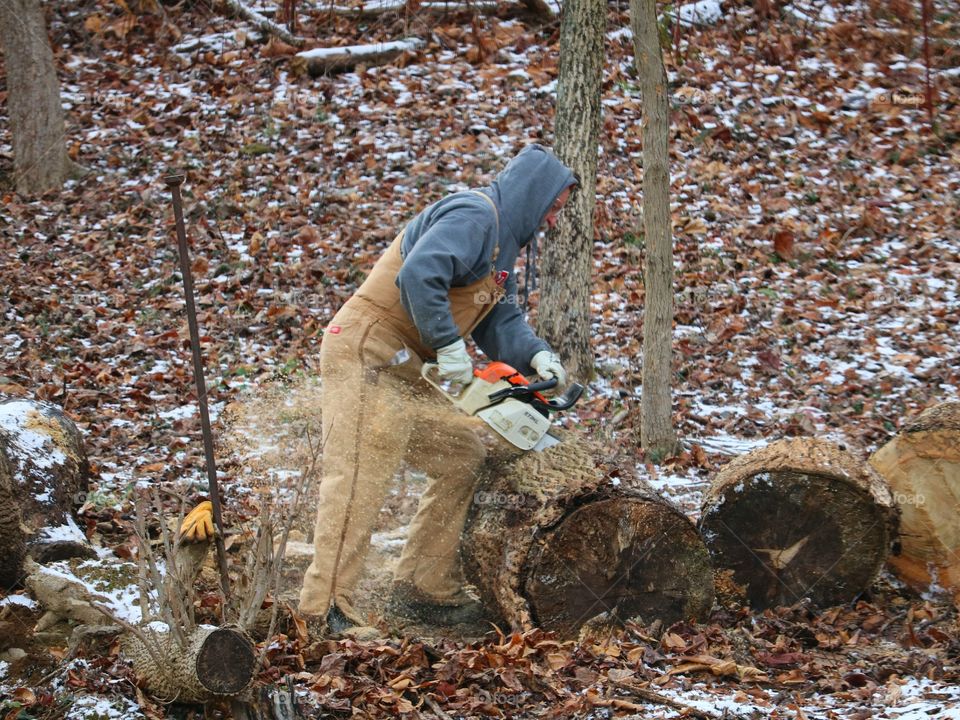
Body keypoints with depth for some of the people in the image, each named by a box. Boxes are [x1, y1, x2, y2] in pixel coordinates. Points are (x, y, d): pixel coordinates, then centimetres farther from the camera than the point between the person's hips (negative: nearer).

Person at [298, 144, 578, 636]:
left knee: (461, 455, 14)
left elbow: (499, 319, 18)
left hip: (401, 371, 11)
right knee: (361, 479, -17)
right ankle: (325, 610, -23)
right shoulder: (473, 216, -13)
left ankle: (425, 590, 15)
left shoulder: (500, 240, 22)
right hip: (367, 355, -11)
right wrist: (448, 344, -24)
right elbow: (418, 275, -28)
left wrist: (534, 355, -1)